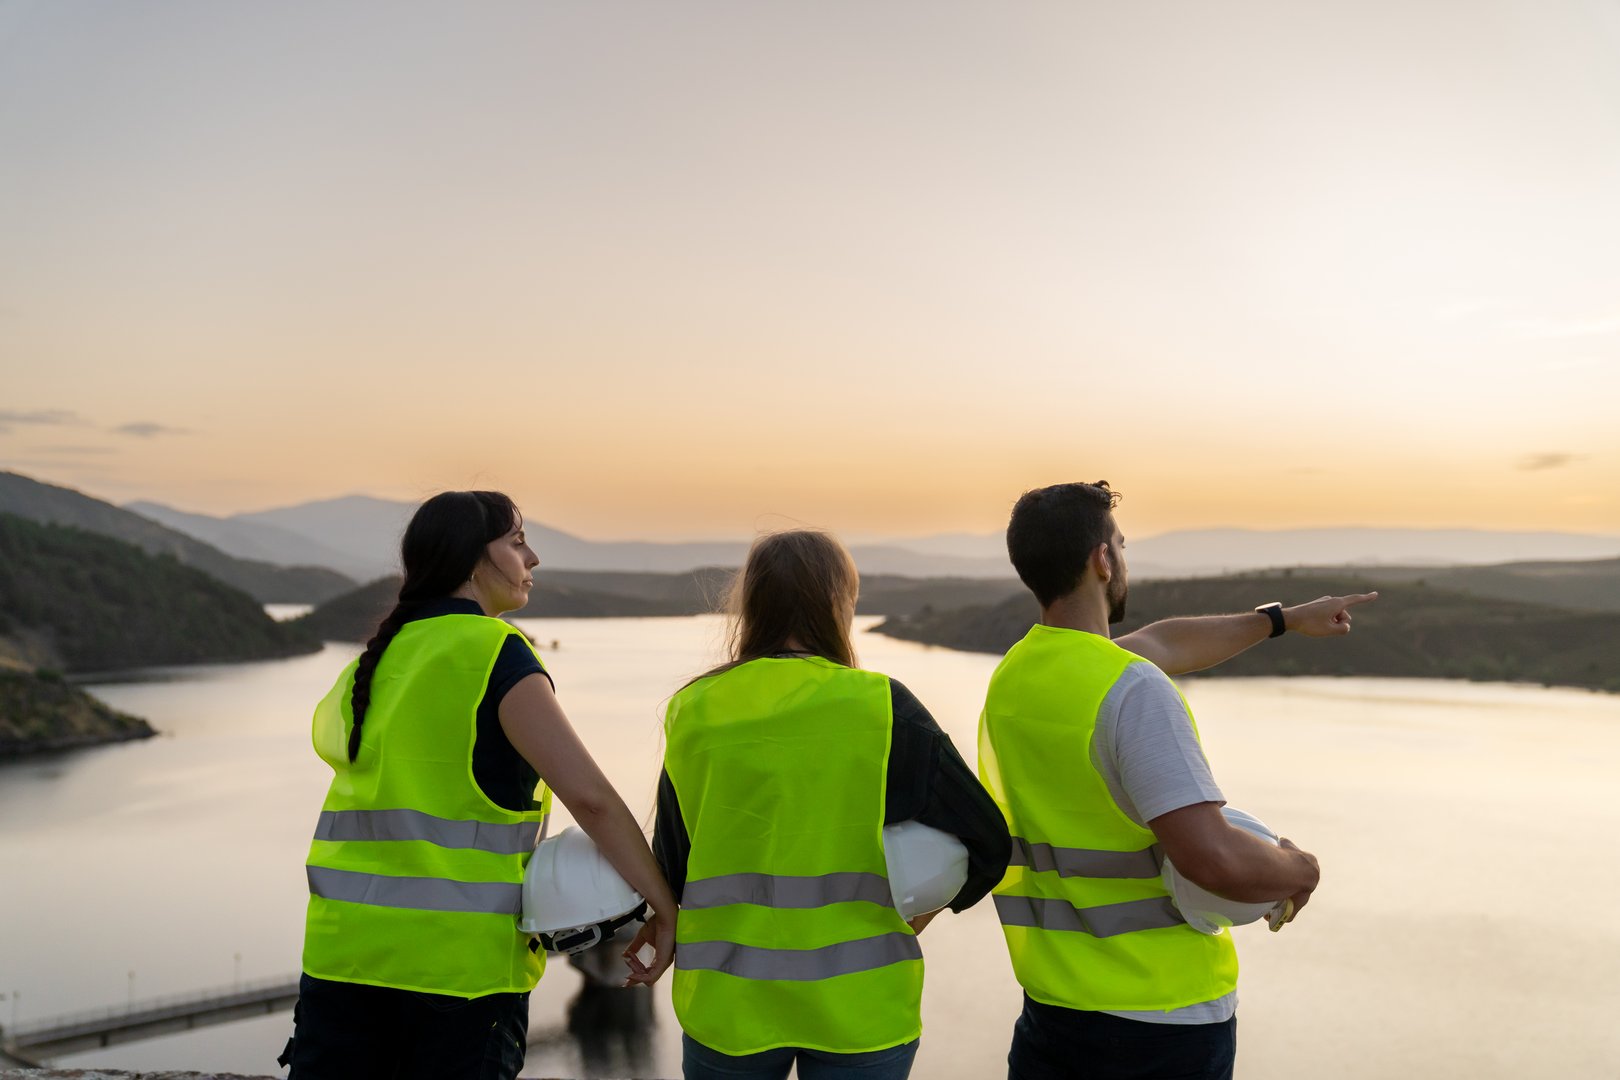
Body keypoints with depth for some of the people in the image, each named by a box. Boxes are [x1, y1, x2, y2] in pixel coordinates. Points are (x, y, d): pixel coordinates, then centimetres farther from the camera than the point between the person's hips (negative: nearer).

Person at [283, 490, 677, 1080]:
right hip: (462, 960, -6)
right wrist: (663, 906, -11)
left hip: (345, 944, 6)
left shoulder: (375, 659, 11)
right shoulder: (497, 654, -12)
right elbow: (589, 795, -20)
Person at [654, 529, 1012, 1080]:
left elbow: (668, 870, 3)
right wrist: (933, 905, 10)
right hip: (860, 1008, -2)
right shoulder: (880, 708, -10)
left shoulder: (693, 712, -3)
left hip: (725, 1008, 2)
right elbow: (987, 841, -8)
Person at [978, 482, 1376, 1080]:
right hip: (1168, 1016, -6)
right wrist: (1298, 868, -8)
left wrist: (1281, 618, 32)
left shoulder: (1013, 673, 5)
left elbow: (1164, 643, 20)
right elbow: (1214, 858, -30)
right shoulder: (1133, 690, -21)